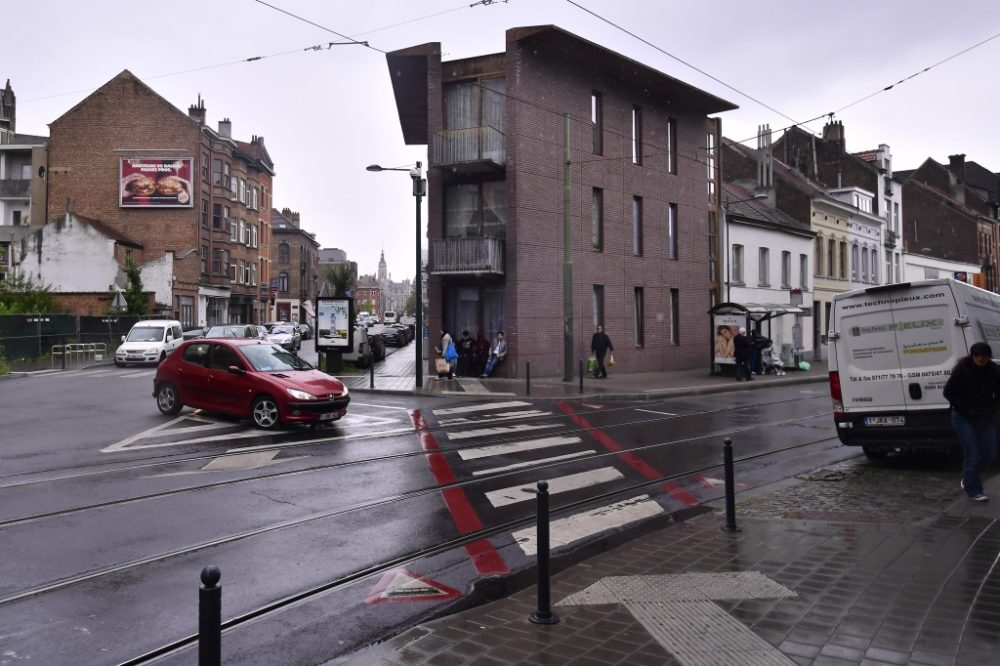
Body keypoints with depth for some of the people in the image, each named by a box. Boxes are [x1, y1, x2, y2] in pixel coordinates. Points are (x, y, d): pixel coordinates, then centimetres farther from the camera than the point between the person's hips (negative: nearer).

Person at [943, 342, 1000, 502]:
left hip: (986, 419, 5)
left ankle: (968, 479, 30)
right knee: (973, 454, -7)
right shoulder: (962, 370, -12)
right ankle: (973, 491, 4)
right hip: (964, 419, -5)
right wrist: (966, 409, -14)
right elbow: (948, 392, -9)